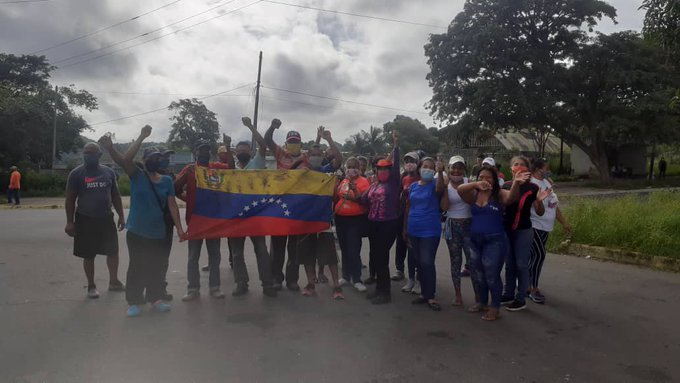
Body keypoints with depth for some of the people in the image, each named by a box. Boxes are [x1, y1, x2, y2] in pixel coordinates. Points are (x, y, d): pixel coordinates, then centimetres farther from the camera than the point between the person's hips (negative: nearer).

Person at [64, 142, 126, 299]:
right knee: (88, 255, 6)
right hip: (85, 220, -3)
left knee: (113, 251, 10)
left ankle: (113, 282, 26)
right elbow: (70, 199, -4)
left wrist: (121, 216, 7)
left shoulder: (108, 172, 4)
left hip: (106, 218, 3)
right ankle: (91, 286, 21)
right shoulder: (76, 174, -6)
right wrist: (70, 222, -9)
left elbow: (115, 196, 10)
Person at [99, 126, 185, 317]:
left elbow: (172, 205, 3)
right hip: (137, 232, -3)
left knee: (157, 268, 11)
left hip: (159, 233, 3)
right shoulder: (136, 176, -3)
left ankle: (155, 298, 24)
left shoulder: (166, 181, 5)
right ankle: (134, 301, 14)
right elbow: (125, 159, -21)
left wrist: (179, 227, -3)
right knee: (136, 267, 3)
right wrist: (142, 137, -25)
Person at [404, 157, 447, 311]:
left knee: (427, 263, -6)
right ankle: (424, 293, 24)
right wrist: (405, 228, 12)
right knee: (419, 263, 12)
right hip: (414, 230, 5)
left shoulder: (435, 184, -5)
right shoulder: (413, 186, 7)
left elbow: (441, 188, -31)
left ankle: (430, 296, 6)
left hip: (430, 231, -5)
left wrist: (440, 172, -49)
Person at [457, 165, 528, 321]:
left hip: (494, 241, -5)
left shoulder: (499, 194, -6)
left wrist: (516, 184, -49)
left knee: (492, 275, 1)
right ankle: (482, 302, 34)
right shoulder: (473, 194, 4)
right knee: (479, 274, 18)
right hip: (475, 240, 5)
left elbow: (512, 197, -27)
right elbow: (460, 189, -15)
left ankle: (495, 308, 16)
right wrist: (476, 184, -35)